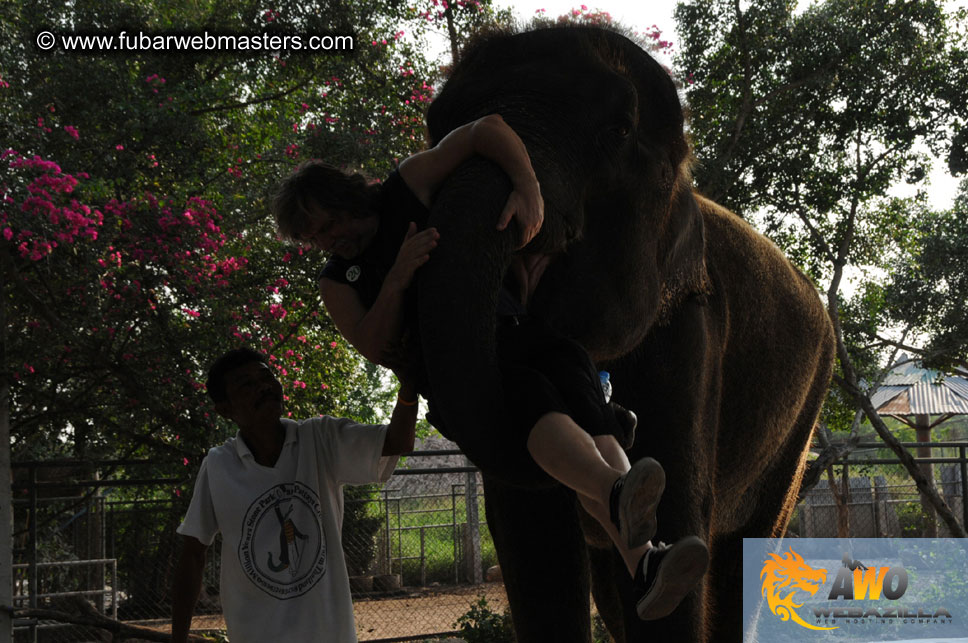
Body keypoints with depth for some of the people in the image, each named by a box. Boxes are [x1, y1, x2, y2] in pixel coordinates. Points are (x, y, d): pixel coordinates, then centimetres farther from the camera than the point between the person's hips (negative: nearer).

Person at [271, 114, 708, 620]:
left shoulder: (408, 187, 13)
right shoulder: (338, 282, 17)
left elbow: (488, 129, 4)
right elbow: (378, 349, 0)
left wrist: (529, 189, -12)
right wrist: (398, 276, -15)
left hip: (515, 331, 1)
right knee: (531, 400, -36)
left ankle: (645, 570, -52)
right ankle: (622, 499, -67)